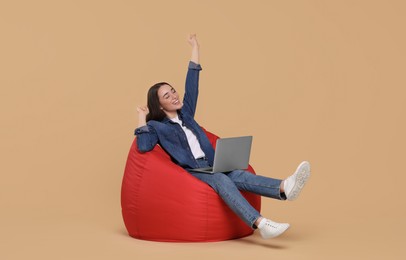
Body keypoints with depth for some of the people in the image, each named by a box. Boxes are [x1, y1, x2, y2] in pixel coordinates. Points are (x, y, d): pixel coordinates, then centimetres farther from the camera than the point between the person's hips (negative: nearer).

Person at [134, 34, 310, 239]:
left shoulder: (185, 113, 24)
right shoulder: (157, 126, 8)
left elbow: (192, 85, 24)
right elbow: (143, 147, -13)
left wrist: (195, 48, 25)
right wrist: (142, 119, -3)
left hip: (211, 167, 6)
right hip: (190, 173, -6)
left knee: (238, 175, -26)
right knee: (222, 181, -36)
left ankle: (285, 188, -55)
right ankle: (261, 224, -58)